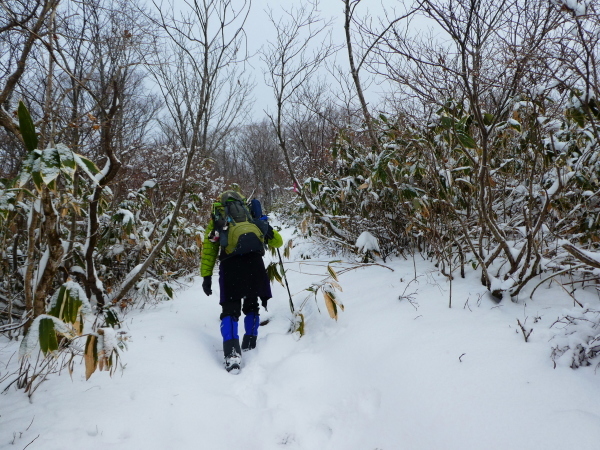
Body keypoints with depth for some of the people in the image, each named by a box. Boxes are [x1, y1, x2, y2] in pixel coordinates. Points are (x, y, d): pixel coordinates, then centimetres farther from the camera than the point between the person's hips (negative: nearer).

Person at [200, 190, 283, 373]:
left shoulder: (216, 218, 27)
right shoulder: (253, 217, 30)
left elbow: (208, 249, 15)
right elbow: (277, 241, 33)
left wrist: (206, 276, 13)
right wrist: (266, 228, 54)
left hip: (230, 263, -1)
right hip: (254, 261, 2)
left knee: (230, 310, 3)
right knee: (252, 306, 24)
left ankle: (232, 353, -13)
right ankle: (249, 344, 25)